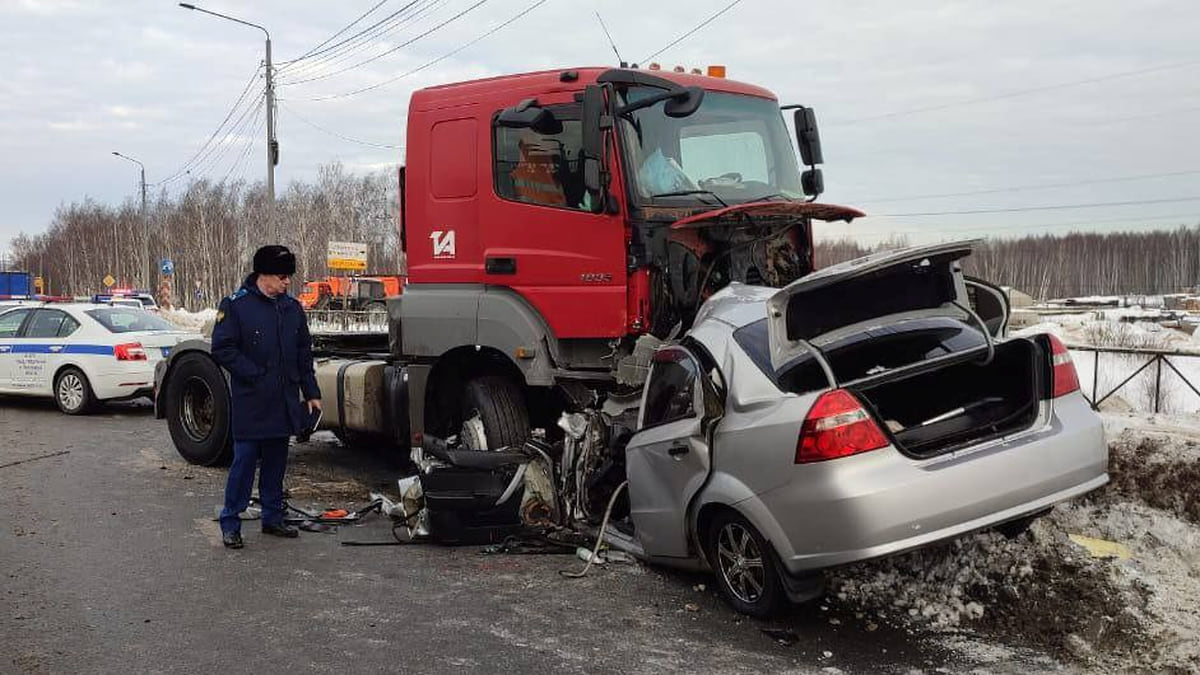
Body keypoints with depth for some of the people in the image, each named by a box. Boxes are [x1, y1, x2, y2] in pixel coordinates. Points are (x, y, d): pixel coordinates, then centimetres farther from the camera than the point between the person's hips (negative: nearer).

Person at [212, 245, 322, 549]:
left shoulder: (292, 308, 10)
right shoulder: (236, 306, -7)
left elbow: (304, 353, 15)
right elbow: (222, 349, -9)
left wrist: (311, 393, 10)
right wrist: (255, 375, -15)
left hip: (285, 403, 6)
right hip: (251, 403, -5)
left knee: (276, 461, 13)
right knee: (244, 460, -2)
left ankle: (273, 517, 25)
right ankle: (230, 523, 9)